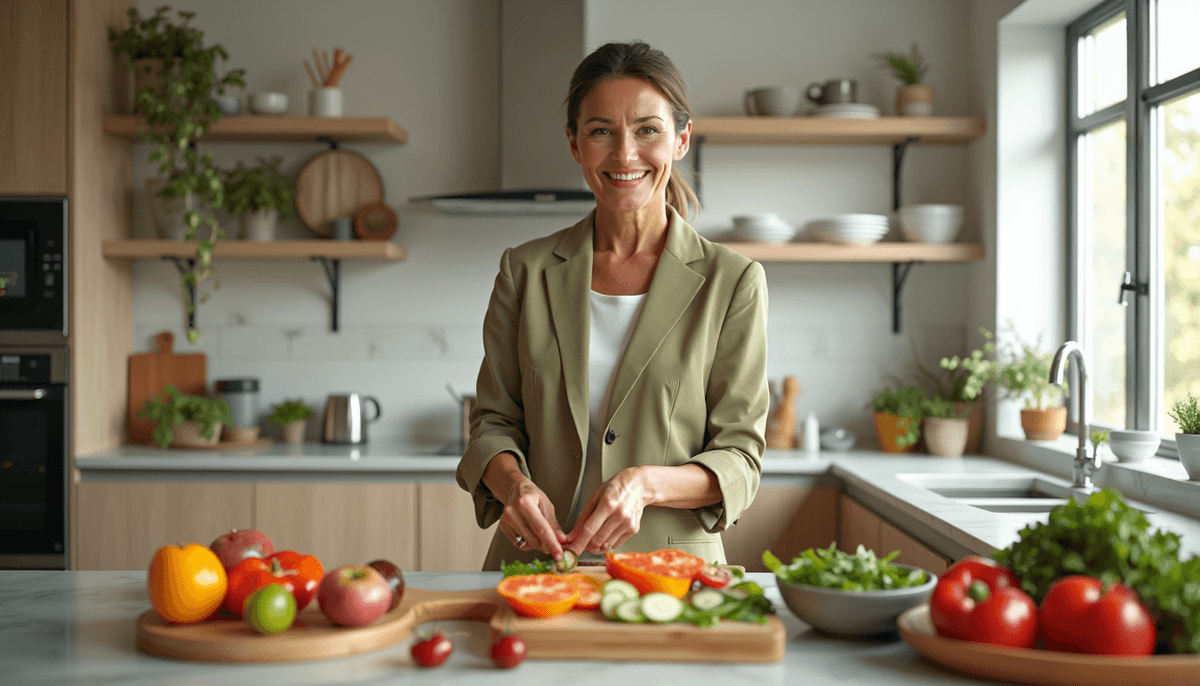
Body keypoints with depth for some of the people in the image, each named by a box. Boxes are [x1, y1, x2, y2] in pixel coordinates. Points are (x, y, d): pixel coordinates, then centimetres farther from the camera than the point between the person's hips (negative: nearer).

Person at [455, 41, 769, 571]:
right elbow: (494, 420, 10)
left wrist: (646, 484, -18)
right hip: (534, 564, 2)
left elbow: (739, 457, 1)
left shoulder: (732, 281, 2)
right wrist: (513, 482, -13)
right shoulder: (526, 270, 8)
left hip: (670, 569, -1)